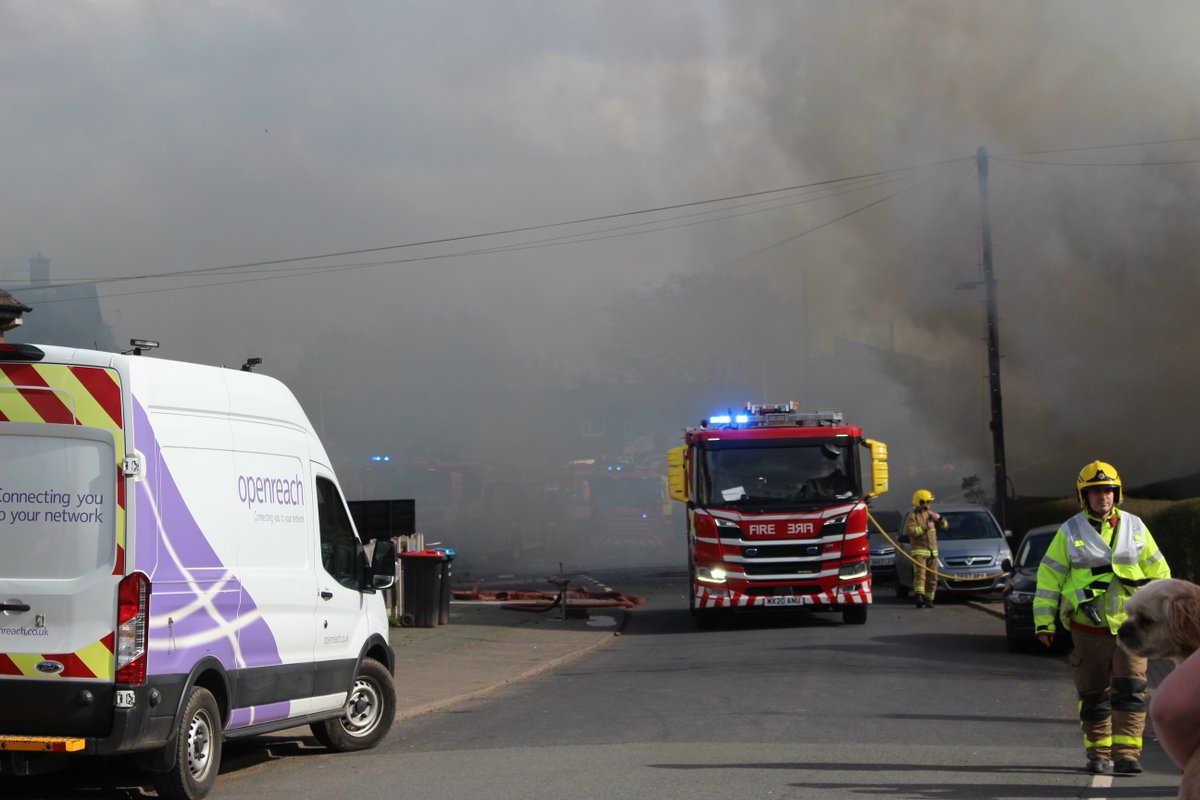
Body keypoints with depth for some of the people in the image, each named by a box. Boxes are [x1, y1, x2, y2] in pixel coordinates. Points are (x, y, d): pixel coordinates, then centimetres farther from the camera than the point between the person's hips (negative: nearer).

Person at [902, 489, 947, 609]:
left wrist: (940, 518, -2)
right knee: (920, 574, -18)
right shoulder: (912, 516, -4)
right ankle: (919, 597, -28)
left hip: (932, 551, 6)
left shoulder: (931, 514, 16)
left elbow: (944, 526, 18)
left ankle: (928, 599, 13)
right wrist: (925, 528, -19)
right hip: (919, 550, -6)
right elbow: (910, 530, -19)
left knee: (932, 576, 5)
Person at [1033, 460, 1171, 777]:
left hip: (1130, 625, 0)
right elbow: (1049, 575, 3)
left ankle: (1127, 753, -12)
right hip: (1088, 629, 0)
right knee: (1093, 696, 5)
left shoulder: (1135, 528, 7)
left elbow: (1158, 573, 14)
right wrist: (1043, 621, -1)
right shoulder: (1070, 532, 2)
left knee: (1130, 689, -11)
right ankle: (1099, 754, 17)